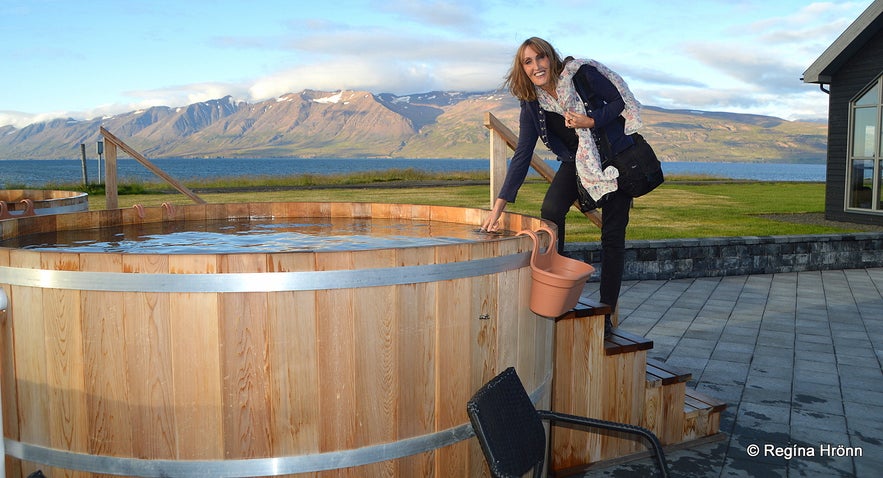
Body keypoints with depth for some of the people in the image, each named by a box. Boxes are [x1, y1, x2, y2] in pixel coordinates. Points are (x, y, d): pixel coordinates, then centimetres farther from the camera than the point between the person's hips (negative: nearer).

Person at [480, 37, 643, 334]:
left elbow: (621, 101, -10)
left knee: (612, 235, -2)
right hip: (577, 161, 3)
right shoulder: (532, 106, -8)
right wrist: (498, 207, -14)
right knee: (550, 211, -22)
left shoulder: (582, 73, -18)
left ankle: (607, 312, 7)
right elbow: (522, 156, -9)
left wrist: (591, 122, -29)